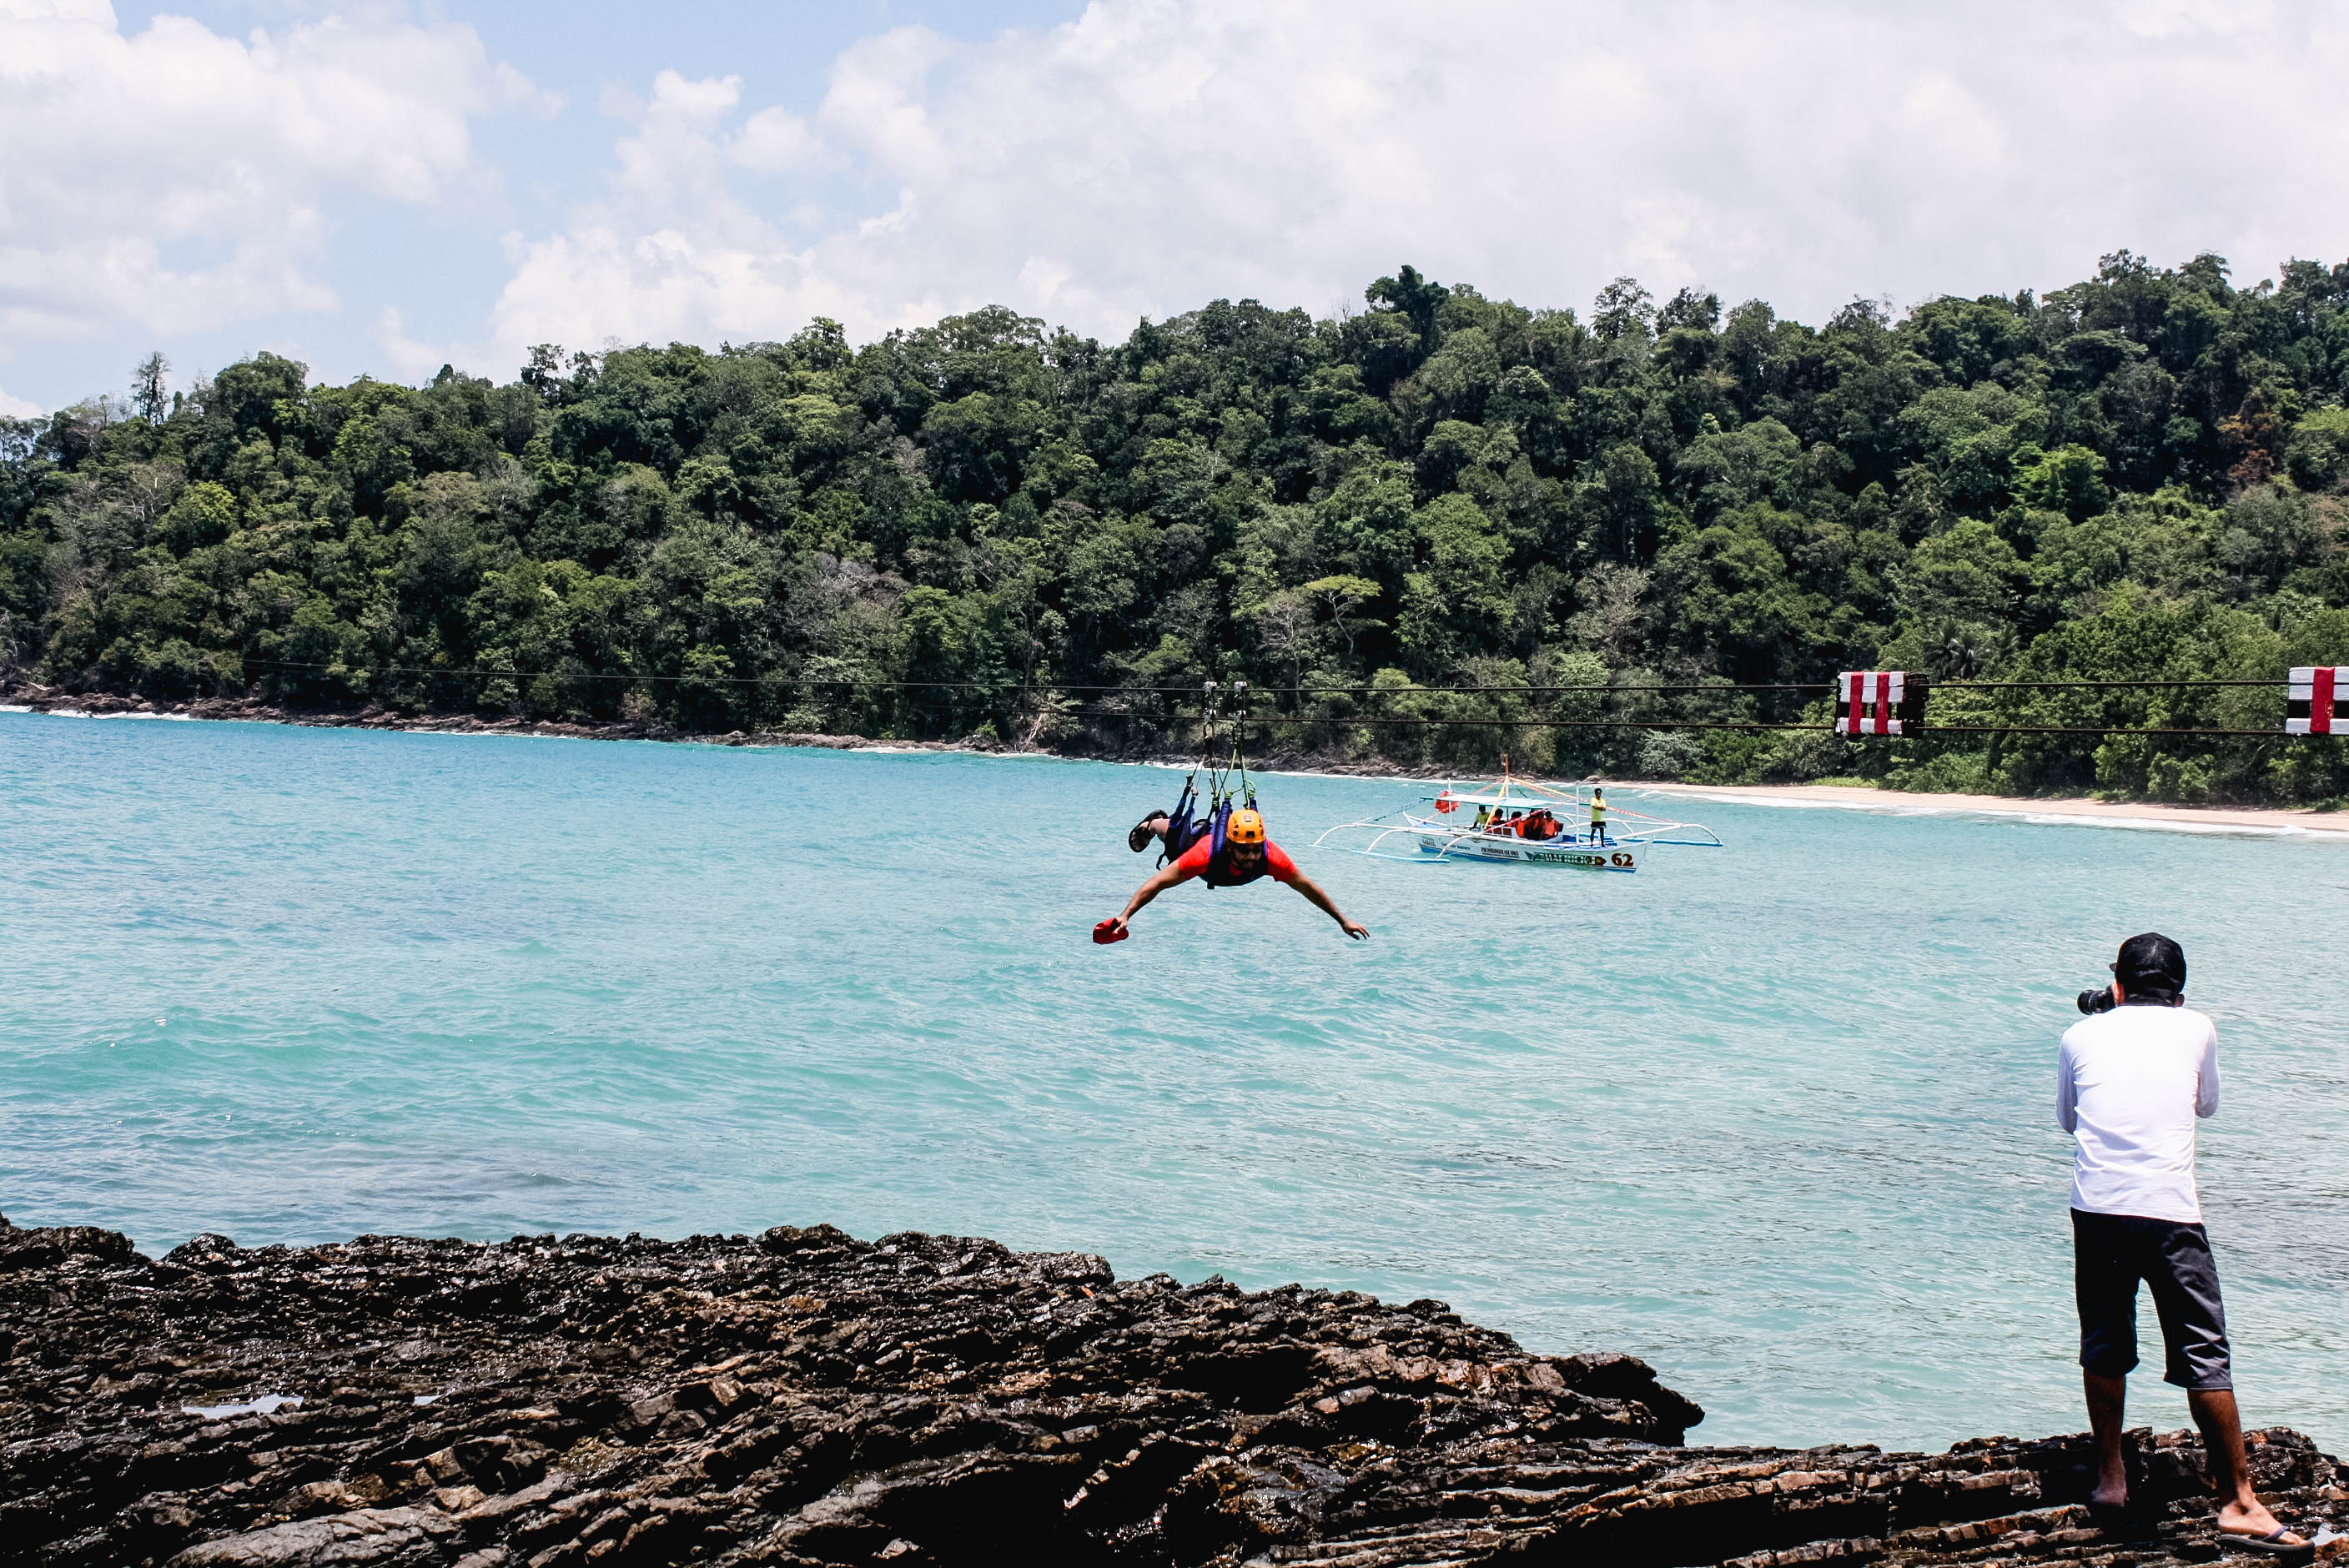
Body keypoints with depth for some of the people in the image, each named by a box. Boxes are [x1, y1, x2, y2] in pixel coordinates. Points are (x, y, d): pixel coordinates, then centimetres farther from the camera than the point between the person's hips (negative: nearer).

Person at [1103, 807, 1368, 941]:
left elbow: (1307, 887, -33)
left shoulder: (1271, 857, -47)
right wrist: (1125, 916, -55)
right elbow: (1158, 883, -48)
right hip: (1203, 837, -1)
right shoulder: (1207, 853, -53)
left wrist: (1343, 921, -27)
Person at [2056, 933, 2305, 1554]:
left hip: (2096, 1208, 2)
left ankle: (2109, 1478, 23)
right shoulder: (2196, 1029, 9)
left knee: (2103, 1346, 17)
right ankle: (2238, 1503, -1)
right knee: (2204, 1356, 0)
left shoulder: (2080, 1036, 11)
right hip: (2171, 1211, -2)